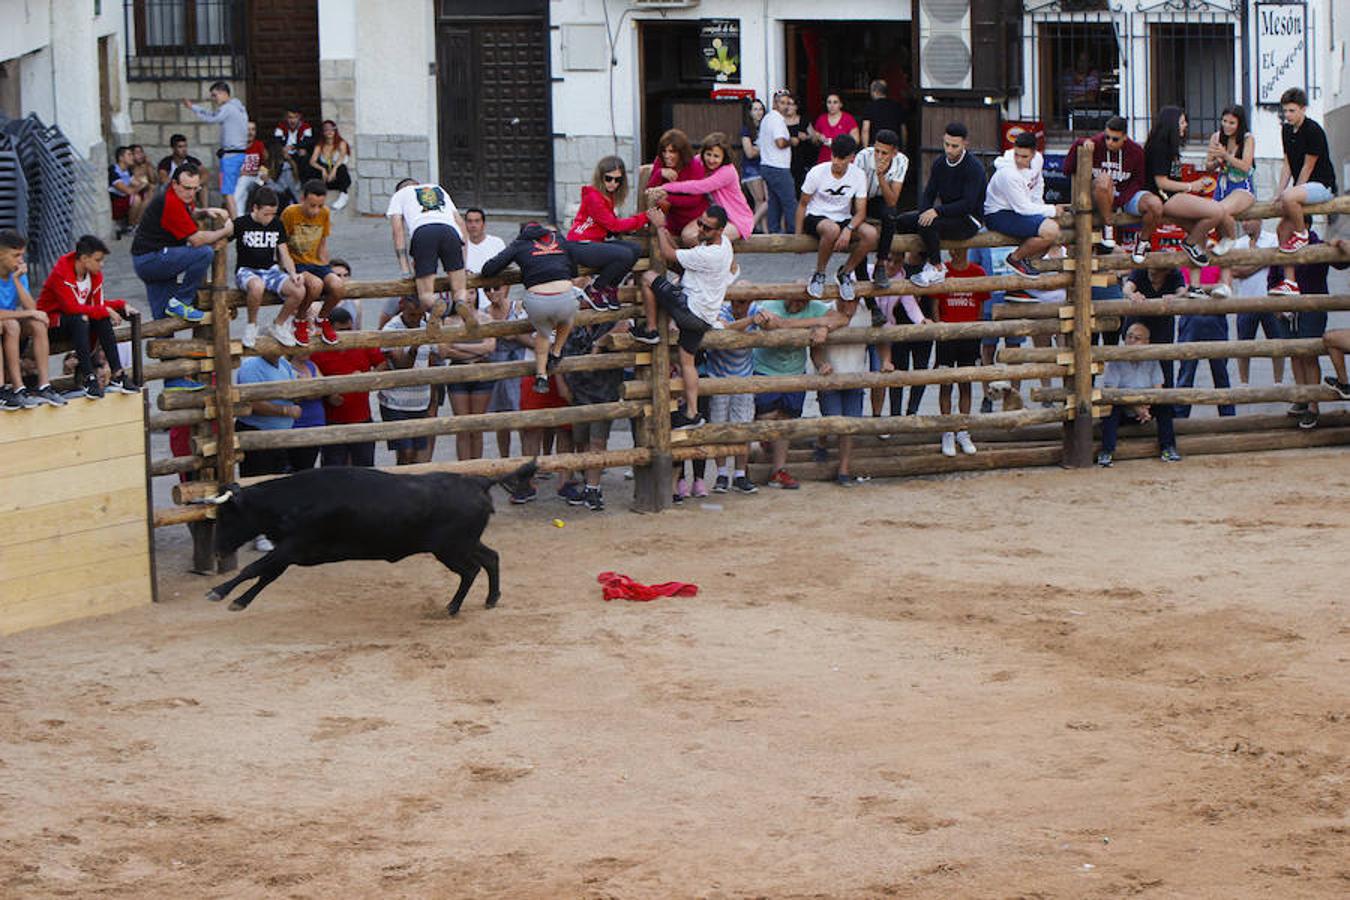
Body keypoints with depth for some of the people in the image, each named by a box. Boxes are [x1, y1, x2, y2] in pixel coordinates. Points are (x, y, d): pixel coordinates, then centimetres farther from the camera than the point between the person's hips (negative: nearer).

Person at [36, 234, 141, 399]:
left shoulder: (95, 274, 0)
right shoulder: (61, 274, -23)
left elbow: (98, 303, 2)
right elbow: (72, 308, -31)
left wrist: (123, 305, -13)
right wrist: (105, 311, -30)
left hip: (81, 320, 6)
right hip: (52, 321, -6)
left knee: (103, 320, -23)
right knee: (80, 320, -36)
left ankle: (117, 375, -28)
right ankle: (89, 378, -40)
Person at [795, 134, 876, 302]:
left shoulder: (858, 175, -6)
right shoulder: (817, 173, -12)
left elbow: (860, 212, -6)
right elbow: (803, 204, -1)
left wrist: (848, 229, -26)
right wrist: (798, 235, -4)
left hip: (843, 219, 3)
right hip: (816, 218, -3)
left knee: (871, 234, -27)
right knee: (832, 229, -41)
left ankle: (845, 272, -4)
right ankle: (819, 274, -16)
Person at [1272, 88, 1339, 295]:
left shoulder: (1313, 131, -15)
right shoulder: (1286, 130, 10)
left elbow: (1308, 167, -15)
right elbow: (1287, 165, 12)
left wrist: (1286, 194, -15)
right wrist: (1280, 192, 0)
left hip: (1322, 185, -9)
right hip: (1301, 185, 9)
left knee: (1289, 199, -37)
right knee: (1282, 229, 1)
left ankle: (1302, 234, -10)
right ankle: (1289, 282, 5)